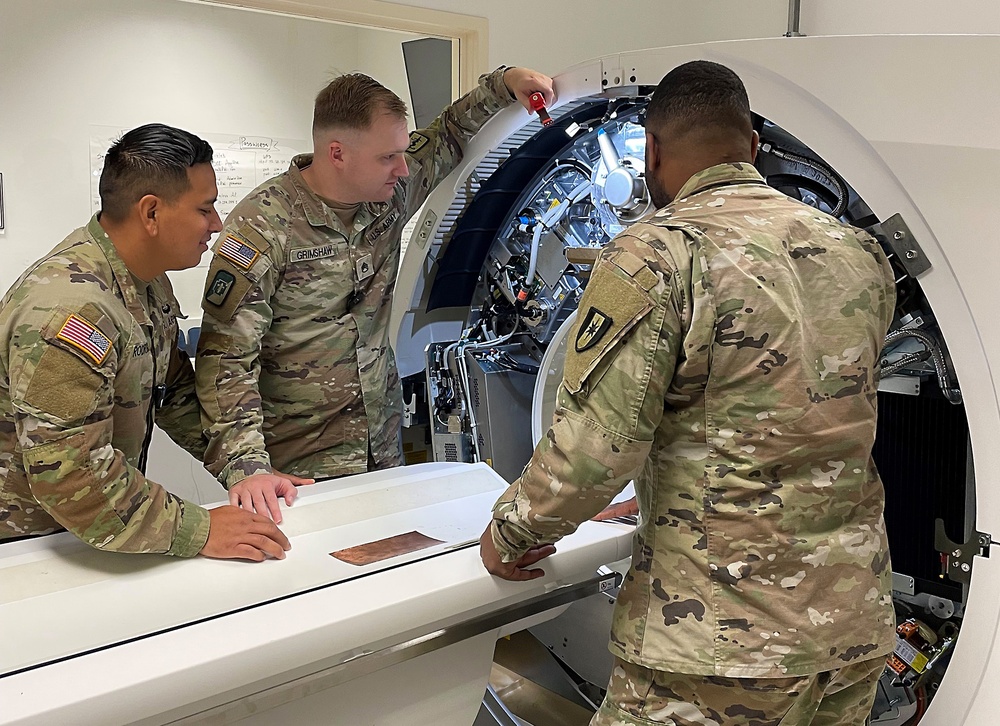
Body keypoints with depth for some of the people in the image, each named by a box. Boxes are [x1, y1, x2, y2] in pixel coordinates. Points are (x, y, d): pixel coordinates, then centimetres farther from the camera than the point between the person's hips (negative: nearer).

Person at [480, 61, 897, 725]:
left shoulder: (655, 255, -16)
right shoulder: (860, 252, 7)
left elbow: (593, 449, -20)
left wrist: (510, 532, -2)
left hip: (723, 639, -7)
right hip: (858, 621, 7)